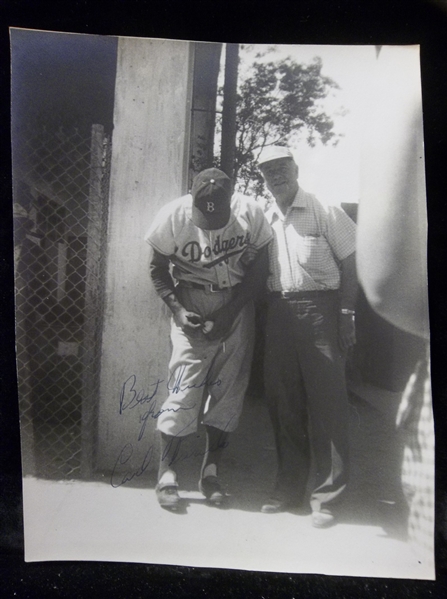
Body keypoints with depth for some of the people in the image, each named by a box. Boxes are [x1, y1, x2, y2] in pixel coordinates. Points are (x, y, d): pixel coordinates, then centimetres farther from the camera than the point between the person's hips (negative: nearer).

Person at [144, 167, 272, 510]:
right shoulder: (174, 217, -13)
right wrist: (178, 310, -14)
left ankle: (211, 472, 18)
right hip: (191, 307, -2)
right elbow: (158, 271, -1)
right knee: (185, 388, -7)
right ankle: (167, 472, 10)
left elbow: (259, 271, -3)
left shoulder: (250, 213, -12)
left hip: (236, 305, 2)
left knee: (228, 388, 3)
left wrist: (229, 312, -13)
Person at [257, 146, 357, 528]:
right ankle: (290, 487, 25)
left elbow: (349, 263, -3)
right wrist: (268, 315, 6)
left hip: (320, 308, -4)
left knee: (326, 402, -1)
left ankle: (327, 496, 13)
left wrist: (346, 315, -10)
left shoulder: (324, 212, 0)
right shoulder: (264, 220, 13)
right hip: (279, 312, 5)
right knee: (283, 401, 9)